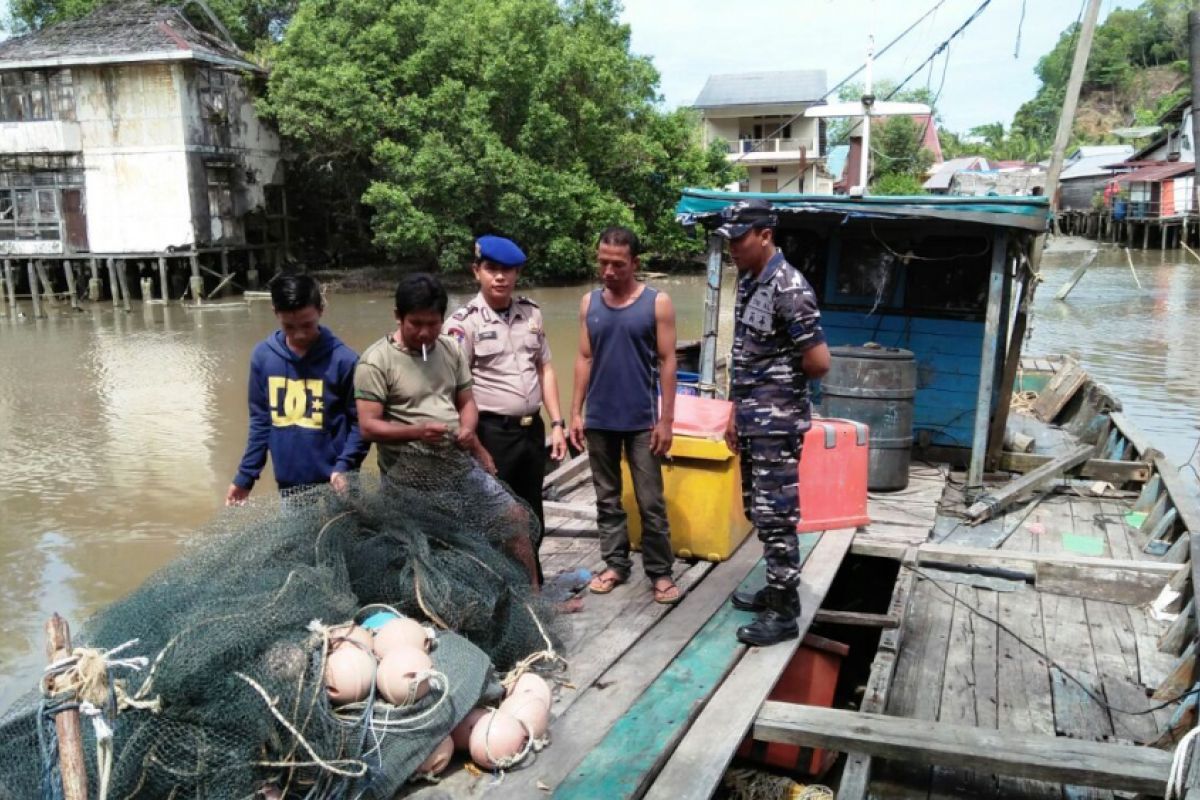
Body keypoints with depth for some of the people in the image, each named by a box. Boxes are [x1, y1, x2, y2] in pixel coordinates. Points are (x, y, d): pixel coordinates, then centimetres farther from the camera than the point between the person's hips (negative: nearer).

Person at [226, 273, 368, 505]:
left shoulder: (343, 360, -12)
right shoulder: (262, 356, -1)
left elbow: (360, 422, -6)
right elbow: (260, 420, 8)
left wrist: (344, 466, -20)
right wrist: (245, 476, 7)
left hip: (334, 483, -3)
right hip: (289, 483, 3)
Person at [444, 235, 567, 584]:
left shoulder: (531, 313, 7)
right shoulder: (464, 321, -10)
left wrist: (556, 424, 6)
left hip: (532, 429, 6)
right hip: (492, 433, -5)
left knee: (531, 515, 19)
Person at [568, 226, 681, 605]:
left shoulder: (657, 303, -6)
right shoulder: (589, 303, 4)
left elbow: (667, 362, -5)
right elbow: (584, 359, 7)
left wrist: (666, 420, -8)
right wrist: (576, 412, 3)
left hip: (641, 420, -3)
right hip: (599, 420, 4)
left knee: (650, 502, 2)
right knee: (607, 497, 12)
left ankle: (660, 571, 13)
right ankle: (615, 564, 24)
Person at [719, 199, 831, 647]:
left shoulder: (788, 287, -18)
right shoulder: (748, 283, 11)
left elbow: (819, 362, -19)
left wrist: (783, 376, 0)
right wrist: (736, 413, 16)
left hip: (777, 420, -9)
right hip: (751, 419, 9)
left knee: (776, 516, -2)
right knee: (758, 511, 16)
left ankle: (784, 614, 8)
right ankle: (776, 591, 30)